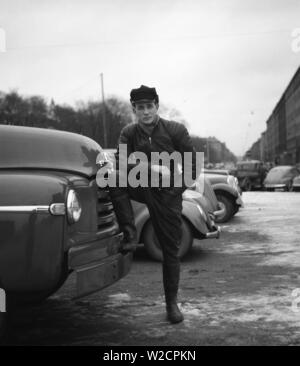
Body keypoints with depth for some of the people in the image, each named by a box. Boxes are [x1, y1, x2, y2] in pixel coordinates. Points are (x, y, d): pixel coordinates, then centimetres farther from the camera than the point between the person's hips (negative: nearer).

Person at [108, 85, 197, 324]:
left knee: (171, 250, 1)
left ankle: (172, 303, 14)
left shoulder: (176, 130, -7)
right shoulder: (129, 133, -1)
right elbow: (121, 162, -16)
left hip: (167, 195, -2)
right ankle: (130, 235, -21)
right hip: (142, 188, 2)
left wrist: (176, 188, -14)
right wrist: (154, 168, -27)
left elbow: (192, 165, -4)